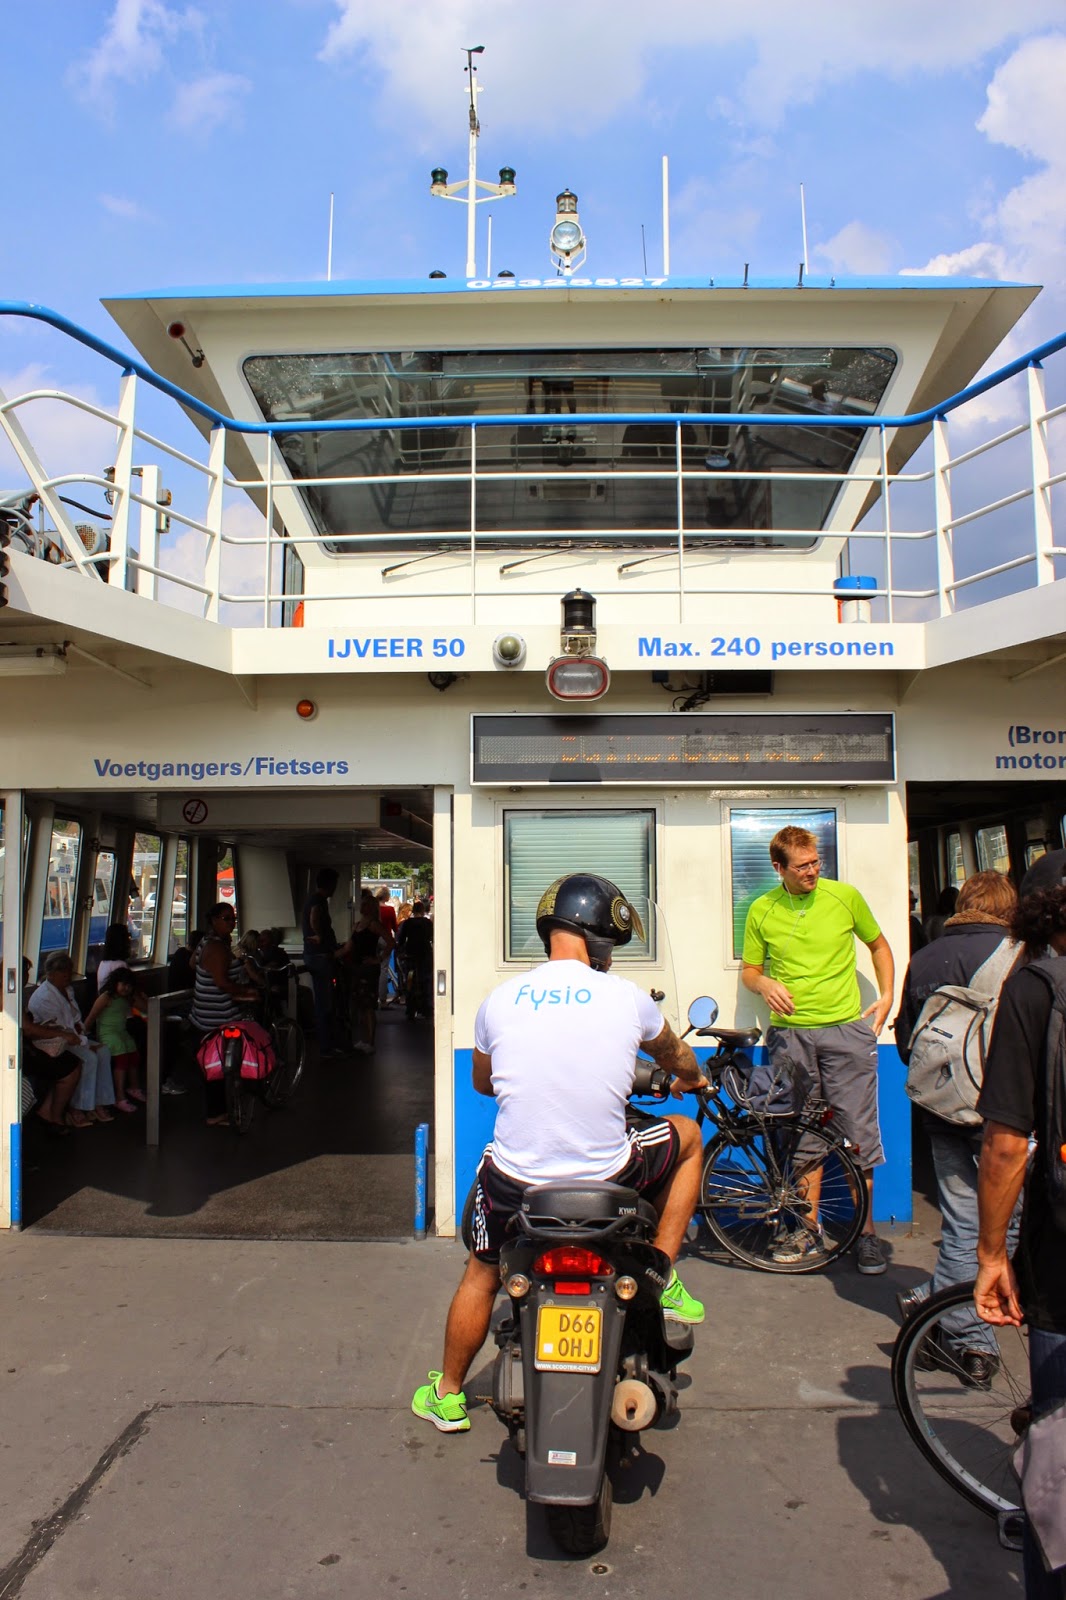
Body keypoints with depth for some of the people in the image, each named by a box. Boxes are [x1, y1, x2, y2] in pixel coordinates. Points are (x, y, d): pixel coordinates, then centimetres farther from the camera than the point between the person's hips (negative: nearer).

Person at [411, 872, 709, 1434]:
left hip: (516, 1181, 2)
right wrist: (689, 1081, 42)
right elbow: (677, 1058, 18)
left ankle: (447, 1395, 47)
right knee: (687, 1137, 25)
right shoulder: (627, 997, -5)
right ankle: (662, 1279, 24)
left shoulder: (500, 999, -2)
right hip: (609, 1176, -2)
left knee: (481, 1275, 30)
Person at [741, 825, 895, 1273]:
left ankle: (866, 1231, 14)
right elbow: (749, 970, 13)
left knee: (857, 1133, 0)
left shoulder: (845, 896, 2)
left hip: (846, 1030, -1)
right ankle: (810, 1228, 21)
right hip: (790, 1034, 1)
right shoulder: (761, 910, 3)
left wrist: (886, 996, 4)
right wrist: (765, 984, -10)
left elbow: (878, 945, 15)